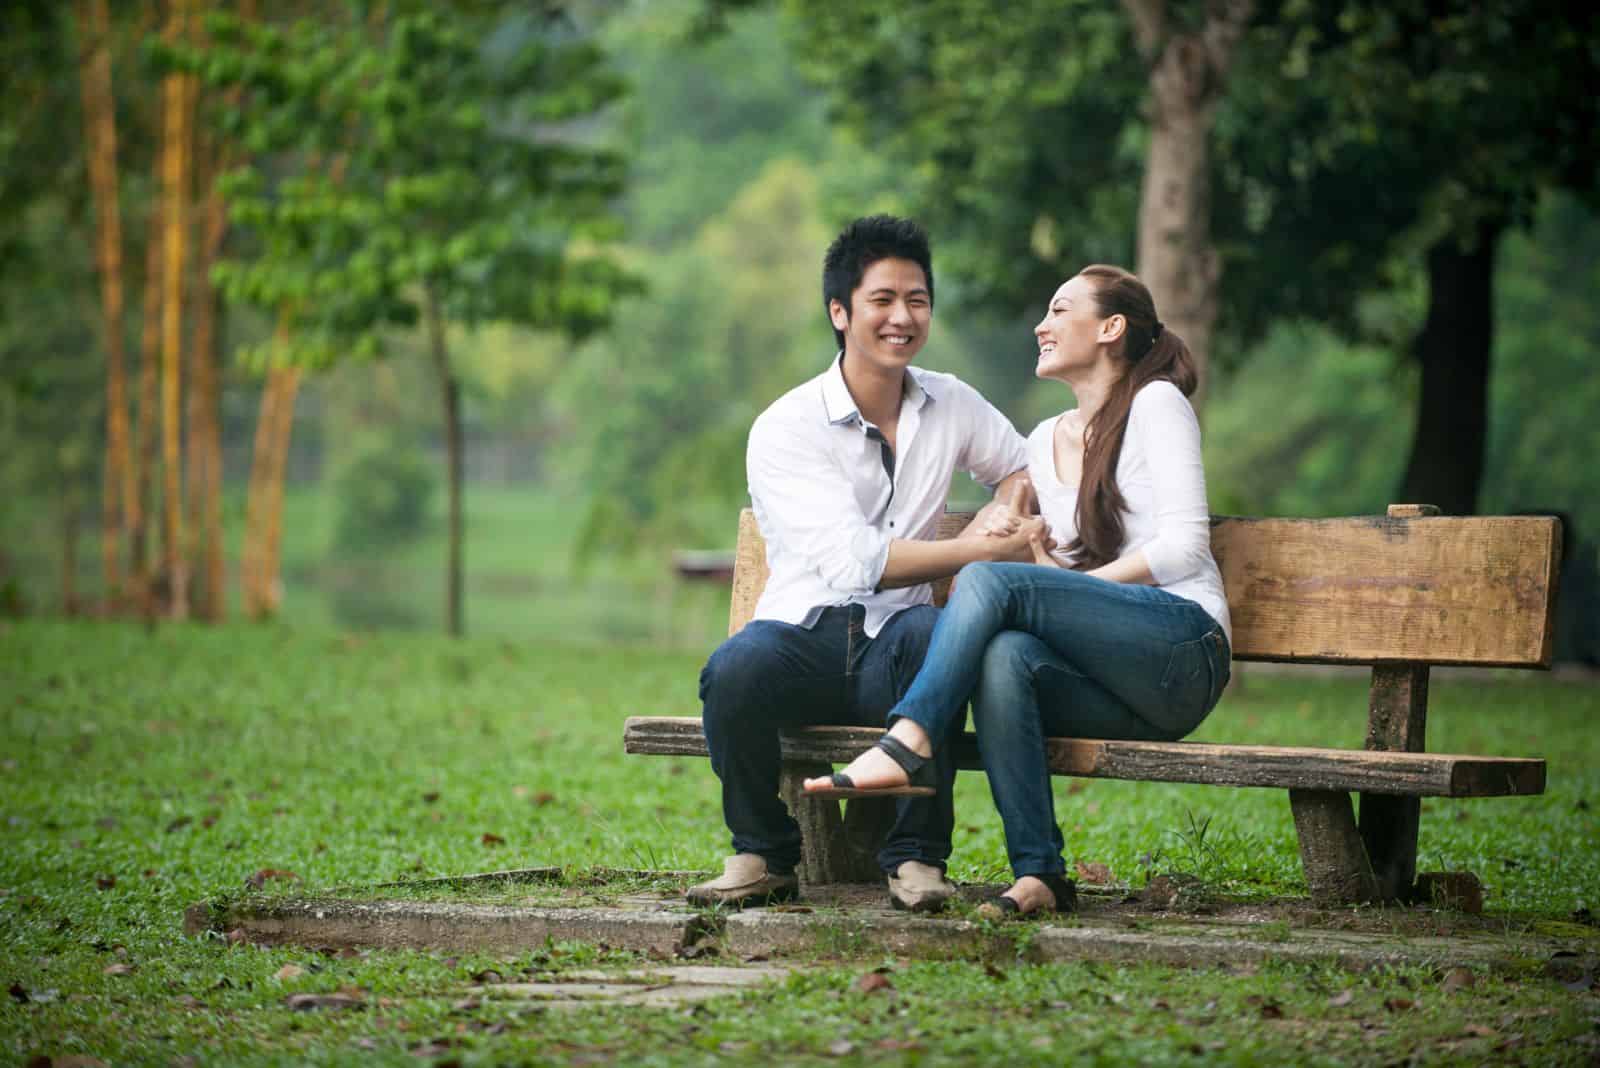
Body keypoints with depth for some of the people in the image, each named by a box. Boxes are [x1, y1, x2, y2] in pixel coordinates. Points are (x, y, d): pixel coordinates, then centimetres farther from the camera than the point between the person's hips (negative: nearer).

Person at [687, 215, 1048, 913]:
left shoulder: (951, 405, 10)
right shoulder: (785, 429, -7)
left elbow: (1025, 469, 28)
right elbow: (853, 560, -17)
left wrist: (996, 519, 3)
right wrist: (983, 551, -18)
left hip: (892, 641, 2)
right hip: (804, 634, -2)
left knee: (933, 635, -35)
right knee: (735, 669, -37)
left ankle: (915, 855, -21)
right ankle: (764, 855, -11)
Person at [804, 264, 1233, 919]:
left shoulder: (1156, 405, 4)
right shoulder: (1043, 441, 24)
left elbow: (1184, 546, -6)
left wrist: (1076, 585, -9)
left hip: (1183, 652, -5)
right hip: (1107, 684, 5)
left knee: (992, 580, -25)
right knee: (1003, 655, -31)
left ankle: (908, 742, -36)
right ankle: (1038, 875, -38)